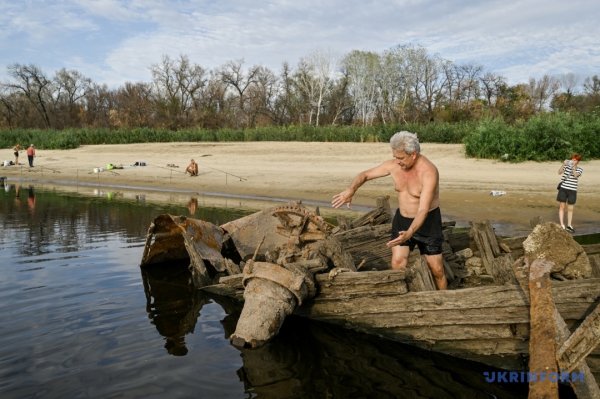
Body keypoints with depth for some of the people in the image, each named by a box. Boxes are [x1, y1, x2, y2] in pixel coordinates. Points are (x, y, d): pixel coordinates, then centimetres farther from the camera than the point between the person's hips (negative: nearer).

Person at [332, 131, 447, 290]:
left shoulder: (429, 172, -28)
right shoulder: (393, 165, -11)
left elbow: (423, 210, -34)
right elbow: (365, 175, -2)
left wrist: (409, 233, -50)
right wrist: (351, 189, -24)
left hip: (427, 222, -4)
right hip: (402, 219, 5)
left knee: (436, 270, 3)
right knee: (397, 264, -7)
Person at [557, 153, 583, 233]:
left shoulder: (580, 169, 3)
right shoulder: (567, 165, 4)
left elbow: (575, 175, -16)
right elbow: (559, 172, -10)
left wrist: (573, 167, -28)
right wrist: (563, 164, -22)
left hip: (572, 190, 0)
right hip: (563, 188, 0)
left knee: (570, 209, 6)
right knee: (562, 207, 1)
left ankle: (569, 225, 15)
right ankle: (562, 225, 5)